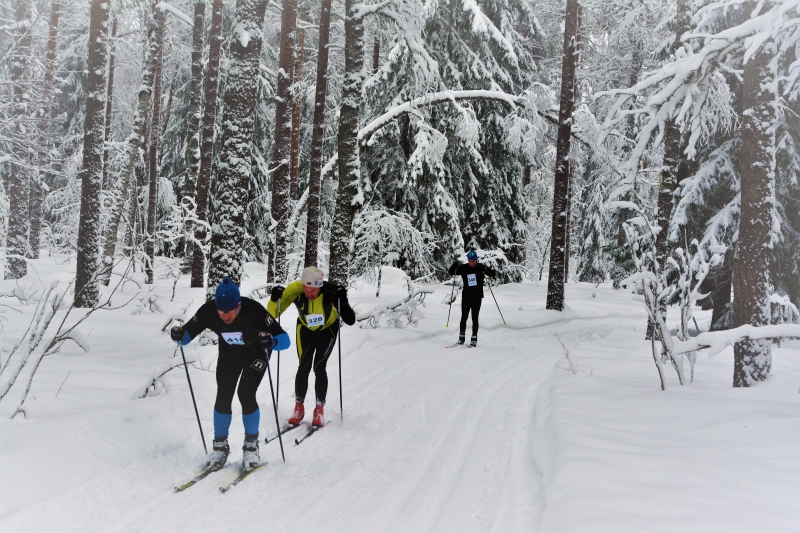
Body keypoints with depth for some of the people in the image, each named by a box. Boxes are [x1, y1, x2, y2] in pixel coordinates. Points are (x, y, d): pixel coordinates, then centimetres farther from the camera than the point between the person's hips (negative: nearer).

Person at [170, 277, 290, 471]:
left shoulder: (253, 310, -38)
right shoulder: (208, 311, -29)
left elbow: (284, 339, -37)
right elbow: (188, 333, -16)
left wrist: (271, 341, -58)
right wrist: (179, 335, -39)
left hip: (256, 352, -3)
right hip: (229, 352, 3)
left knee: (246, 394, -17)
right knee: (223, 396, -7)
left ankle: (251, 446, 3)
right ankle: (220, 446, 12)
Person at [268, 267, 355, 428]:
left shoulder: (331, 292, -34)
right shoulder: (295, 290, -32)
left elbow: (350, 321, -33)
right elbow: (271, 314, -26)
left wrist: (343, 303, -48)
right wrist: (275, 299, -45)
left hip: (327, 330, -1)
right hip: (305, 330, 1)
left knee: (319, 367, -9)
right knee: (304, 367, -6)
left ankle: (320, 409, 5)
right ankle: (299, 408, 11)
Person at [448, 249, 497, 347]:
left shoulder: (481, 267, -5)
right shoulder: (463, 268, -2)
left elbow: (492, 274, -3)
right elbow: (450, 272, 3)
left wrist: (488, 270, -25)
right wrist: (456, 264, -16)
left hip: (477, 297, -2)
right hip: (466, 296, 2)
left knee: (475, 318, 1)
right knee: (464, 317, 6)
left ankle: (474, 339, 8)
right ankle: (461, 337, 17)